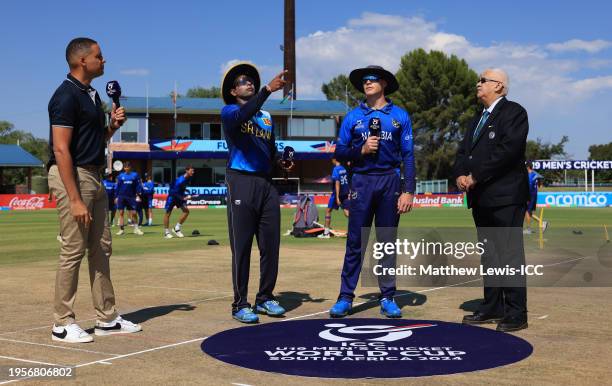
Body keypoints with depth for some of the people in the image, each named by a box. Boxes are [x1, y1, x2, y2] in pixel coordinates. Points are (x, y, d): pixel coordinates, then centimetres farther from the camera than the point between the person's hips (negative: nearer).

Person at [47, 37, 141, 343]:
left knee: (101, 248, 12)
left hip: (95, 176, 10)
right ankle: (63, 324, 4)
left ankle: (107, 319, 20)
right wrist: (75, 200, -23)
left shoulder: (92, 95, 15)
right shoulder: (66, 96, -13)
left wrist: (113, 125, 4)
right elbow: (61, 149, -19)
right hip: (72, 177, -10)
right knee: (73, 251, -6)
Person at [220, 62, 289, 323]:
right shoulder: (230, 112, 2)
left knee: (271, 245, 6)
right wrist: (268, 89, -33)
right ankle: (240, 304, 2)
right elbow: (243, 115, -23)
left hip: (266, 183, 6)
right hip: (241, 182, -6)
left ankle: (265, 298, 17)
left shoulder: (267, 117, 20)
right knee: (242, 246, -4)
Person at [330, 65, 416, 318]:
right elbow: (339, 153, 8)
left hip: (390, 183, 0)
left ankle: (388, 298, 12)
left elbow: (408, 156, 2)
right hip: (362, 183, 0)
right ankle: (346, 297, 5)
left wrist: (408, 191, -5)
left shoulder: (400, 116, 6)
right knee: (355, 242, 0)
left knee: (388, 242, 5)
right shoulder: (353, 117, 8)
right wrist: (361, 150, -11)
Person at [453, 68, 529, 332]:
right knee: (489, 255, 12)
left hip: (505, 197, -8)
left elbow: (507, 150, -18)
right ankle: (492, 308, 20)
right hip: (480, 198, 8)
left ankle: (516, 314, -3)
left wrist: (475, 177, -16)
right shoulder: (479, 118, 22)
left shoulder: (513, 112, -5)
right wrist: (460, 175, -4)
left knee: (510, 254, -7)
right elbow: (463, 151, 17)